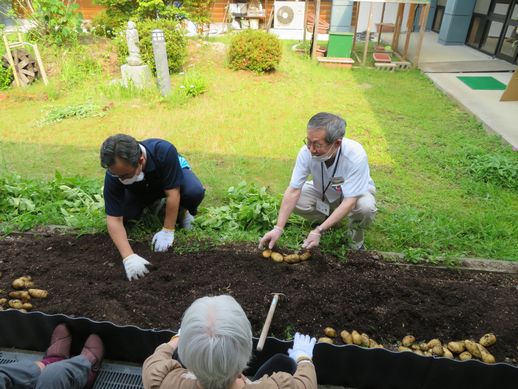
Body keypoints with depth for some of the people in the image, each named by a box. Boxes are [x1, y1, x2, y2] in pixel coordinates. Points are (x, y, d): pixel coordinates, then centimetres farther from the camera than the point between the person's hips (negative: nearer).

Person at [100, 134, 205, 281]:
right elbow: (114, 219, -33)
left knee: (195, 192, -35)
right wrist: (129, 257, -43)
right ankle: (153, 203, 10)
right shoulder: (113, 175, -34)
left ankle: (181, 211, -1)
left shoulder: (164, 151, -42)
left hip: (174, 174, -3)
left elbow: (172, 193, -34)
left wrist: (168, 231, -31)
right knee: (124, 213, -22)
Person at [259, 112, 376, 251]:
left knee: (366, 207, -36)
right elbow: (293, 191, -27)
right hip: (324, 192, 3)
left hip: (355, 192, -3)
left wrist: (319, 231, -42)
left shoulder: (355, 155, -36)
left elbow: (349, 202, -36)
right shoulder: (307, 151, -29)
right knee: (294, 201, -22)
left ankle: (356, 234, -1)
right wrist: (278, 229, -33)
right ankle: (328, 221, 6)